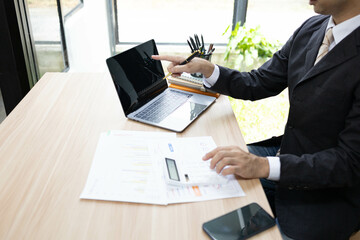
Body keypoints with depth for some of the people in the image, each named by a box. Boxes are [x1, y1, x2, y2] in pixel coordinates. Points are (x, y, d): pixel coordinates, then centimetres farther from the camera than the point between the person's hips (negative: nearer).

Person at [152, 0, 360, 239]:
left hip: (331, 191, -7)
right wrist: (205, 68, -8)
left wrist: (264, 166, -34)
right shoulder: (311, 28, -1)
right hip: (288, 155, 7)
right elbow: (258, 85, 6)